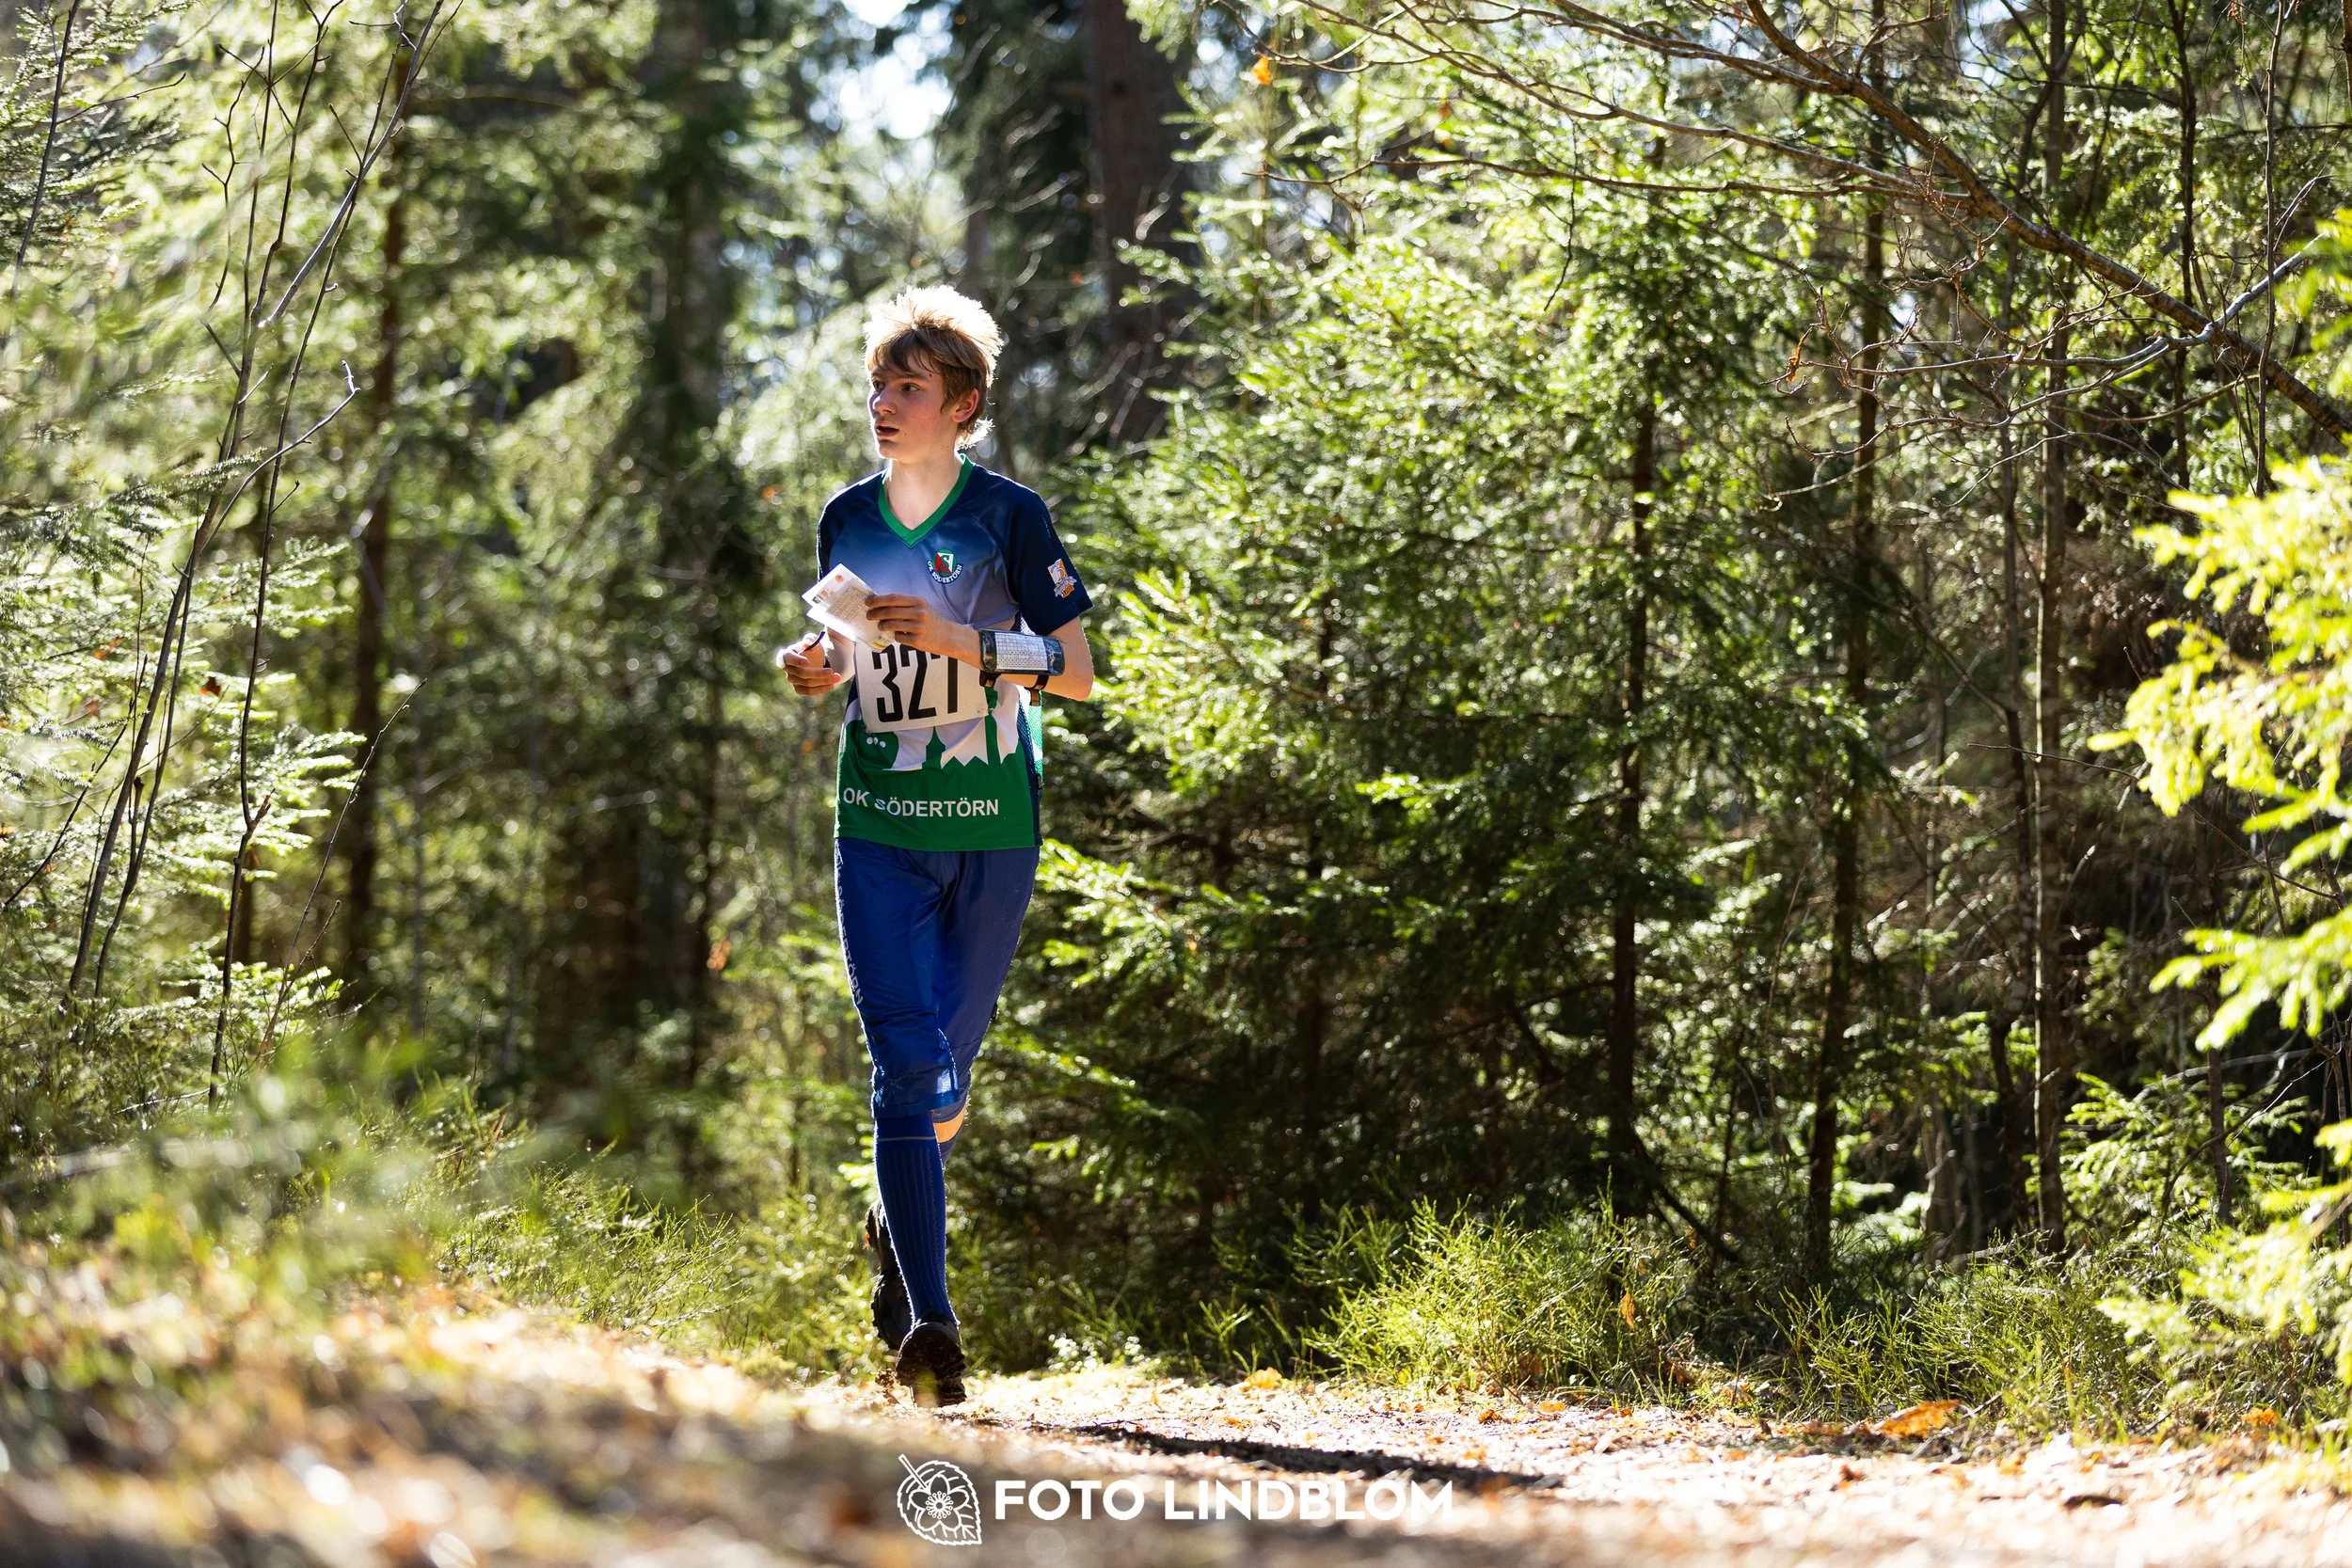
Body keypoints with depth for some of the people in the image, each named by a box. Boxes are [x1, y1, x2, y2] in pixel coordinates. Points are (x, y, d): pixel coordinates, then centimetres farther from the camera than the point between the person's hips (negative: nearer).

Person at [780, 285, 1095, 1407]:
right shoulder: (846, 520, 6)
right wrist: (817, 670, -3)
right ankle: (927, 1319, -15)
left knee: (946, 1062, 8)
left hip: (992, 823, -1)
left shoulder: (1009, 516, -6)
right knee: (903, 1058, -12)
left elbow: (1078, 672, -9)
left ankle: (898, 1222, 41)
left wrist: (958, 639, -22)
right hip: (878, 823, 2)